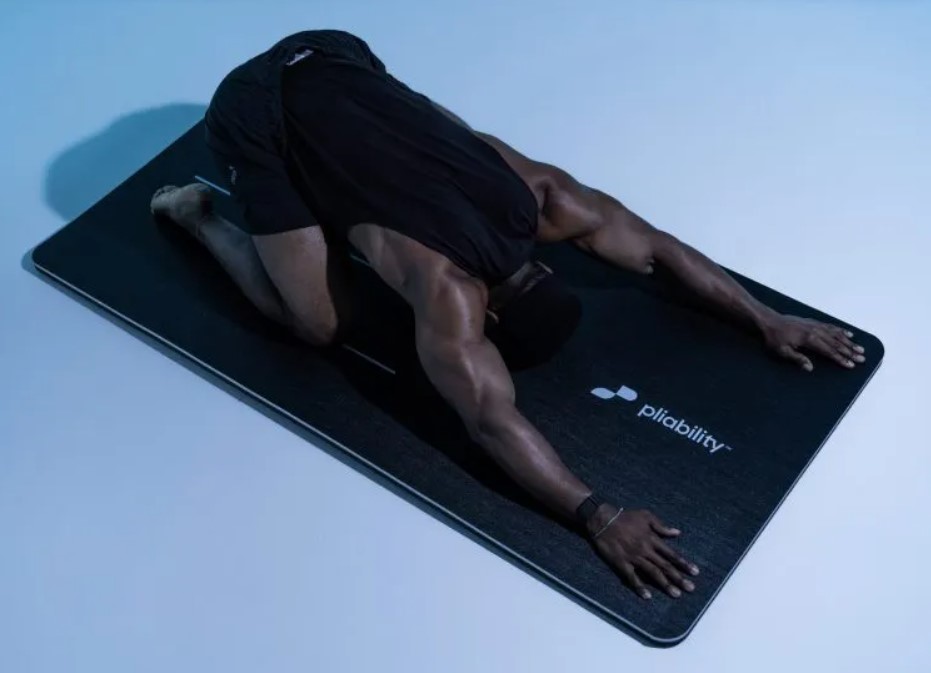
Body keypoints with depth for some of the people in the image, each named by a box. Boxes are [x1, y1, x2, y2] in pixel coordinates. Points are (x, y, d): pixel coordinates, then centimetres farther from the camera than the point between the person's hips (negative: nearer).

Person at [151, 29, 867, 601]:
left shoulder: (546, 195, -8)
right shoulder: (450, 295, -26)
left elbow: (660, 244, 0)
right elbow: (493, 420, -34)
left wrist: (765, 318, -2)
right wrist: (597, 516, -39)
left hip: (332, 56, 7)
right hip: (258, 116, -7)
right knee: (325, 324, -6)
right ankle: (195, 211, 10)